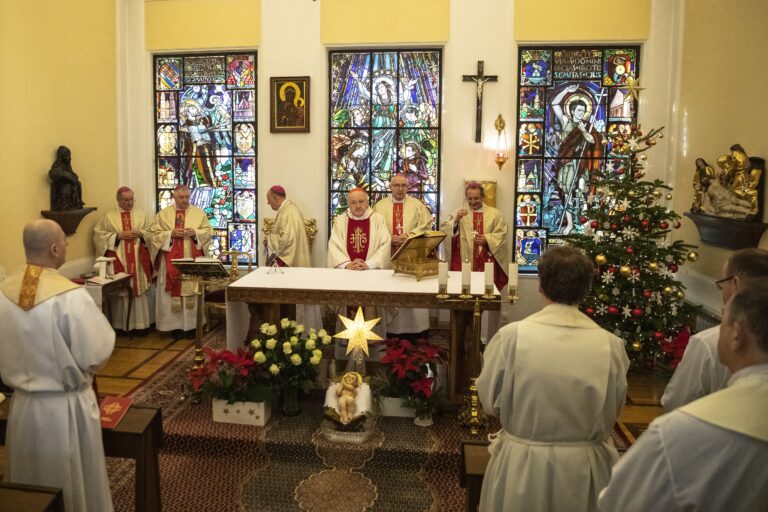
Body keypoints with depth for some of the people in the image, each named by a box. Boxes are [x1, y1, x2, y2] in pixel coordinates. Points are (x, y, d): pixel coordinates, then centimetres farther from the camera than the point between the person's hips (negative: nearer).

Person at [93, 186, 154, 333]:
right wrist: (118, 236, -12)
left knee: (140, 289, 1)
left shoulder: (141, 215, 10)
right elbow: (99, 235, 0)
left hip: (139, 259, 2)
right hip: (118, 259, -1)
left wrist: (140, 234, -11)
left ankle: (141, 323, 8)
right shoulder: (109, 216, 4)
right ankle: (122, 324, 9)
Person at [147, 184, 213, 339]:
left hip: (192, 260, 1)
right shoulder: (163, 213, 5)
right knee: (174, 290, 0)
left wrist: (195, 232, -13)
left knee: (192, 289, 2)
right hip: (172, 260, -1)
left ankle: (191, 325, 10)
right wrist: (171, 234, -14)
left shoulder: (199, 212, 7)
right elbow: (154, 233, 1)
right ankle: (176, 325, 7)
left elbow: (208, 231, 5)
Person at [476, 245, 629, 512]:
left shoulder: (511, 336, -19)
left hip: (521, 466, -1)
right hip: (583, 471, 1)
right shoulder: (611, 345, -15)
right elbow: (613, 410, -1)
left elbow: (490, 401, -7)